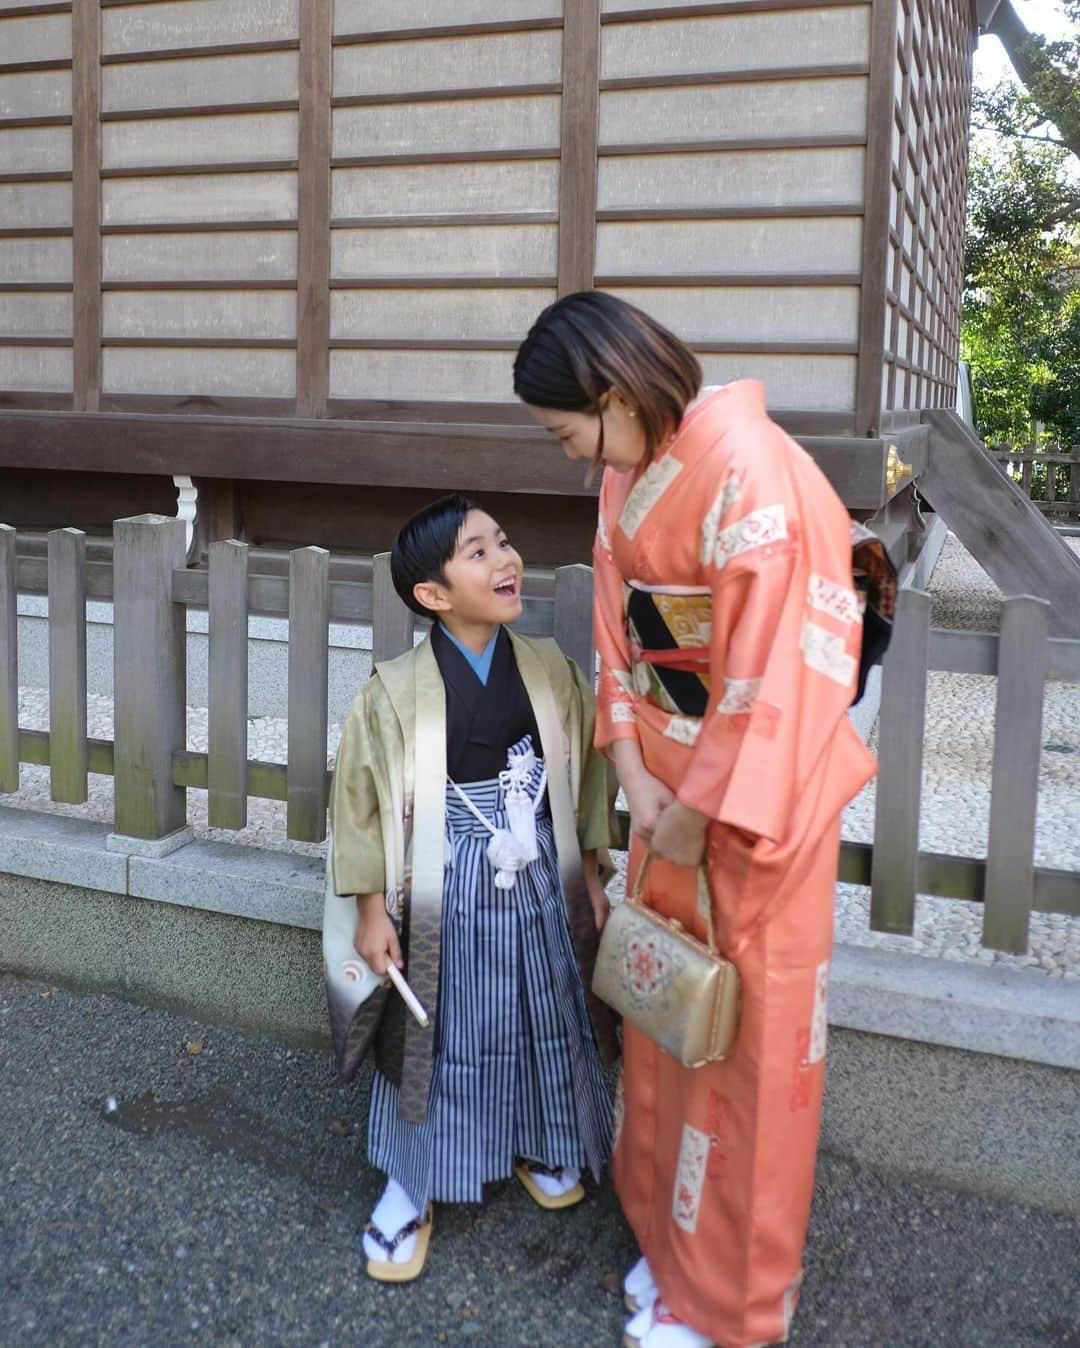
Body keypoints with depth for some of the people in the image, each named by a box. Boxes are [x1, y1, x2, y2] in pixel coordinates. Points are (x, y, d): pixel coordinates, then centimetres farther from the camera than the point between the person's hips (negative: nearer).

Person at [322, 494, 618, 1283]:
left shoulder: (552, 671, -6)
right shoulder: (397, 693, -16)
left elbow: (587, 777, 4)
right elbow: (363, 803, -8)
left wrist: (590, 878, 7)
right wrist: (372, 912, -6)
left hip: (541, 887, 3)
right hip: (447, 897, -3)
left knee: (546, 1022, 18)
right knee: (437, 1036, 10)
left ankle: (541, 1145, 44)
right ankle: (411, 1184, 31)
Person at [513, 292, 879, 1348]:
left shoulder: (747, 467, -23)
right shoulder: (625, 477, 4)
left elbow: (771, 660, -24)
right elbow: (619, 634, 8)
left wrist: (703, 812, -17)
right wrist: (635, 773, -3)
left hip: (757, 788, -7)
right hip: (670, 780, 8)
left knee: (745, 1031, 7)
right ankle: (668, 1233, 38)